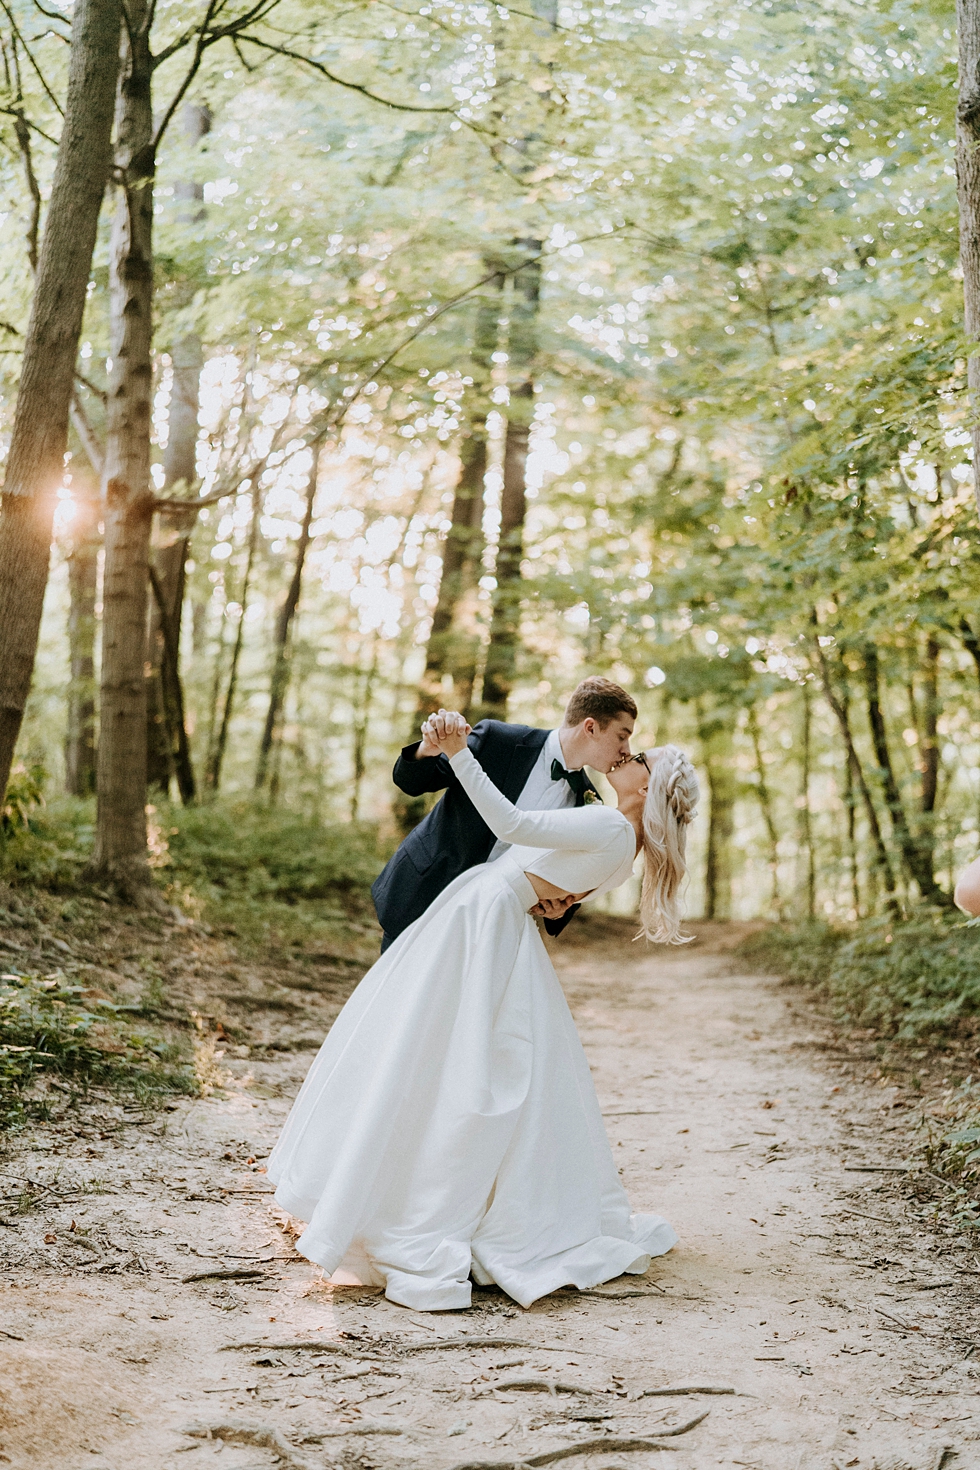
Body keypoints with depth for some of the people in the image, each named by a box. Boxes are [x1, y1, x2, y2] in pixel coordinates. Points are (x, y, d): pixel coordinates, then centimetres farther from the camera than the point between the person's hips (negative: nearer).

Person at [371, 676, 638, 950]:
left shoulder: (586, 803, -2)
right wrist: (428, 750, -30)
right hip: (422, 896, -3)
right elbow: (410, 782, -7)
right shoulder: (496, 740, -14)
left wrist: (558, 909, -15)